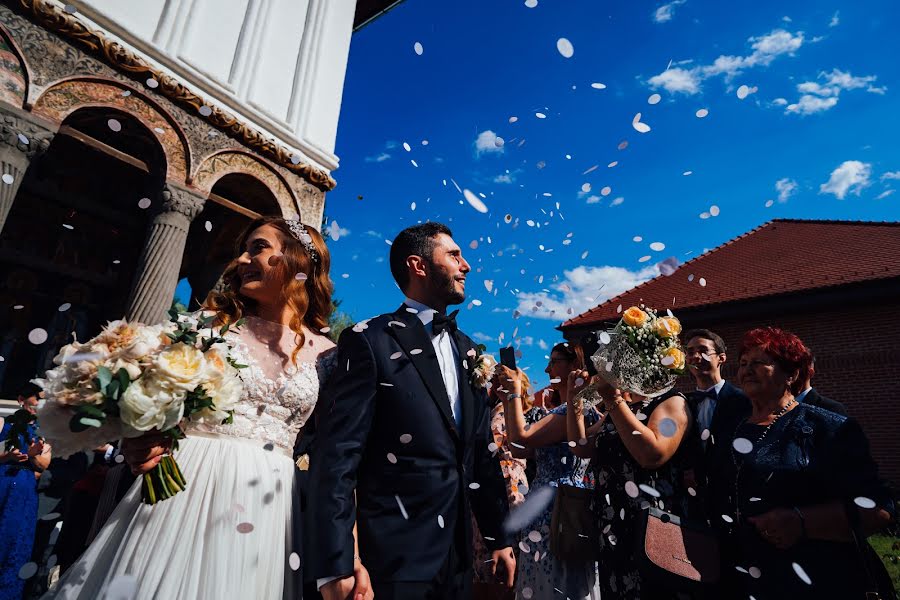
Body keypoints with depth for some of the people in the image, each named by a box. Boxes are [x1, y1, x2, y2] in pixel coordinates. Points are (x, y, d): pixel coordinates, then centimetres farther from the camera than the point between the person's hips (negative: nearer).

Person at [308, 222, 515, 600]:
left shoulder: (467, 350, 9)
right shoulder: (370, 340, -11)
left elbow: (480, 450, 11)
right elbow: (337, 454, -16)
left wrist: (498, 536, 12)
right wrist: (335, 566, -18)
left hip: (458, 552, 7)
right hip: (393, 553, -6)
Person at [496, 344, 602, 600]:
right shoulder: (558, 411, 13)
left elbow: (521, 437, -23)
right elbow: (519, 450, 10)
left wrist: (516, 391, -13)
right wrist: (508, 402, 9)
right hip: (544, 505, 9)